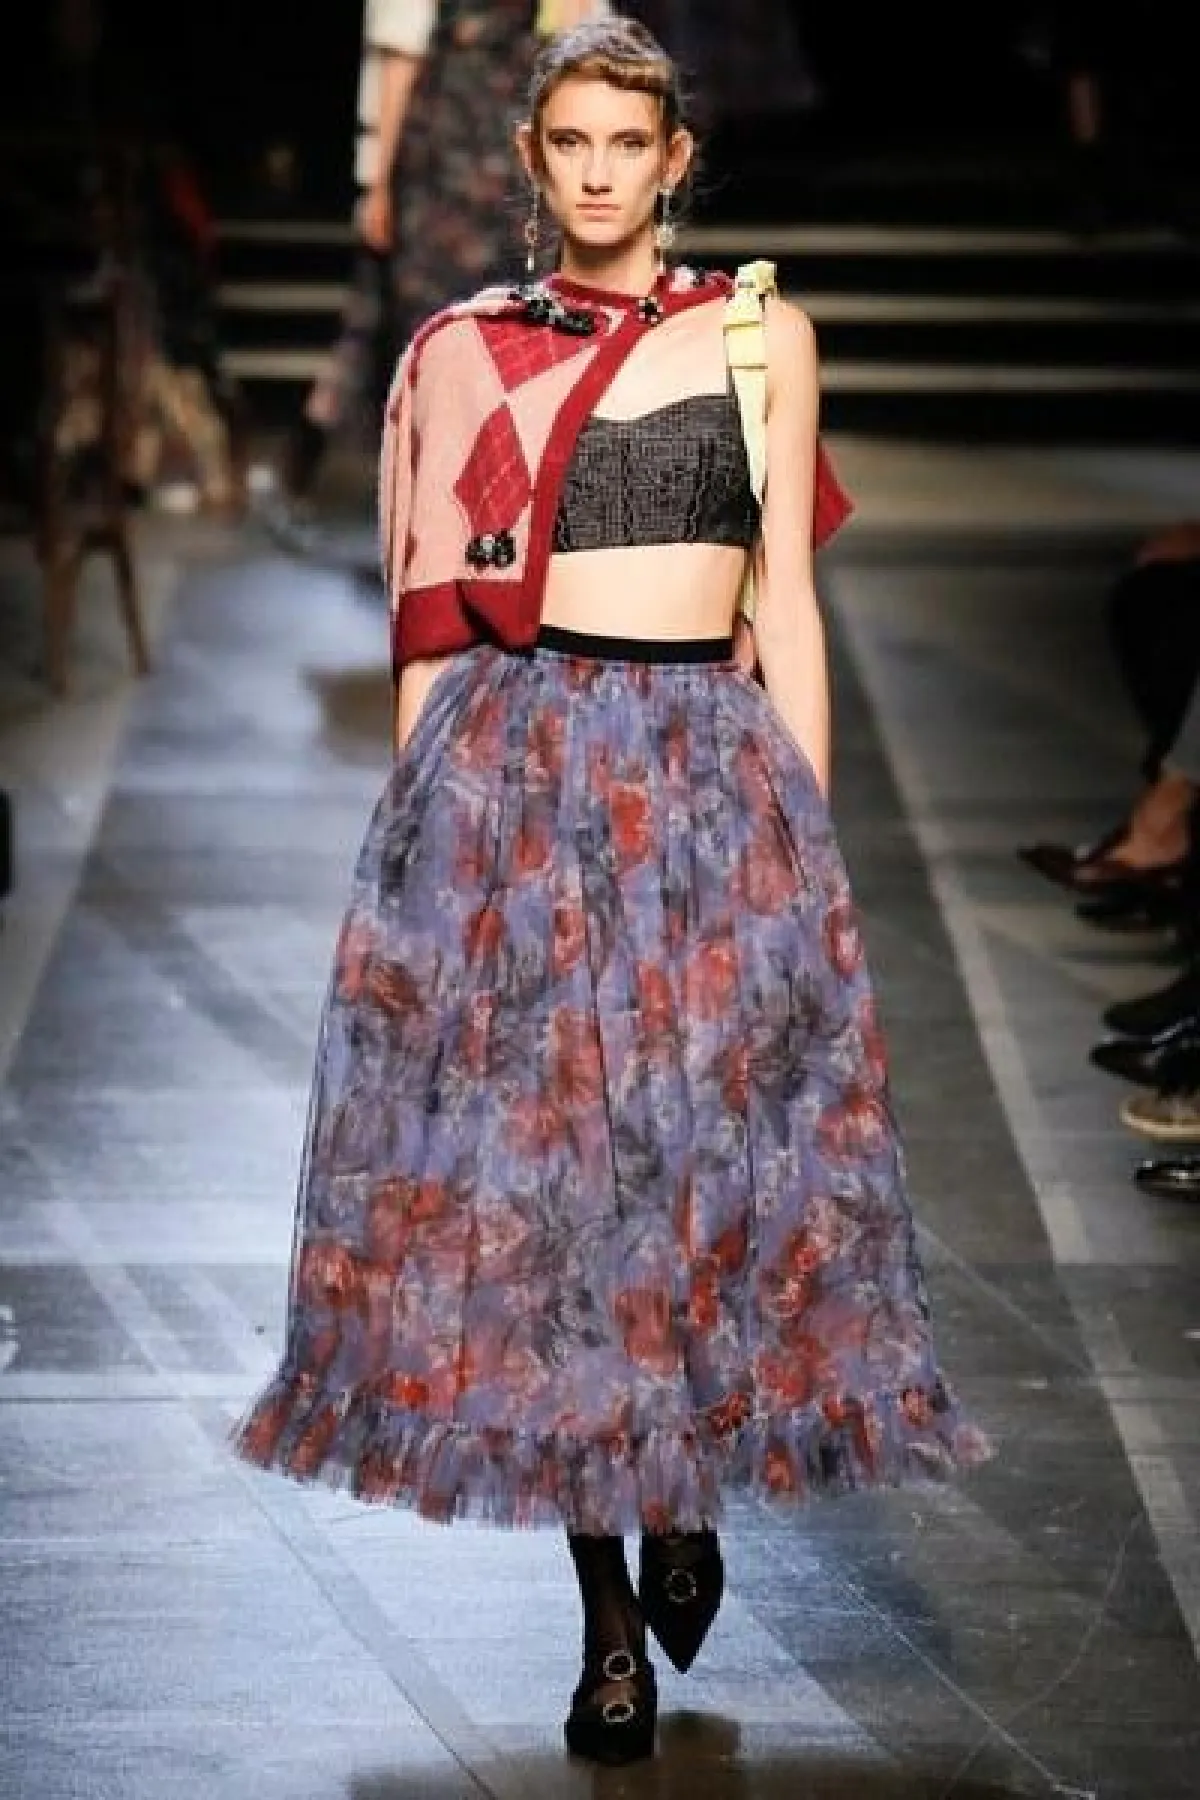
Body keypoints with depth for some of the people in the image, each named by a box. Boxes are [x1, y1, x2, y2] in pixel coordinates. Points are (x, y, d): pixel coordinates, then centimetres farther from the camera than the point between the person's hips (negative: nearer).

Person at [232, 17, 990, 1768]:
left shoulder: (759, 335, 7)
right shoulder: (469, 352, 8)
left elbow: (786, 594, 7)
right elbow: (434, 613, 8)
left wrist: (808, 825, 2)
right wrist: (423, 812, 3)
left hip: (711, 770, 0)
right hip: (511, 773, 0)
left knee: (722, 1144, -5)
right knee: (529, 1150, -2)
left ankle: (687, 1493, 24)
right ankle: (610, 1615, 6)